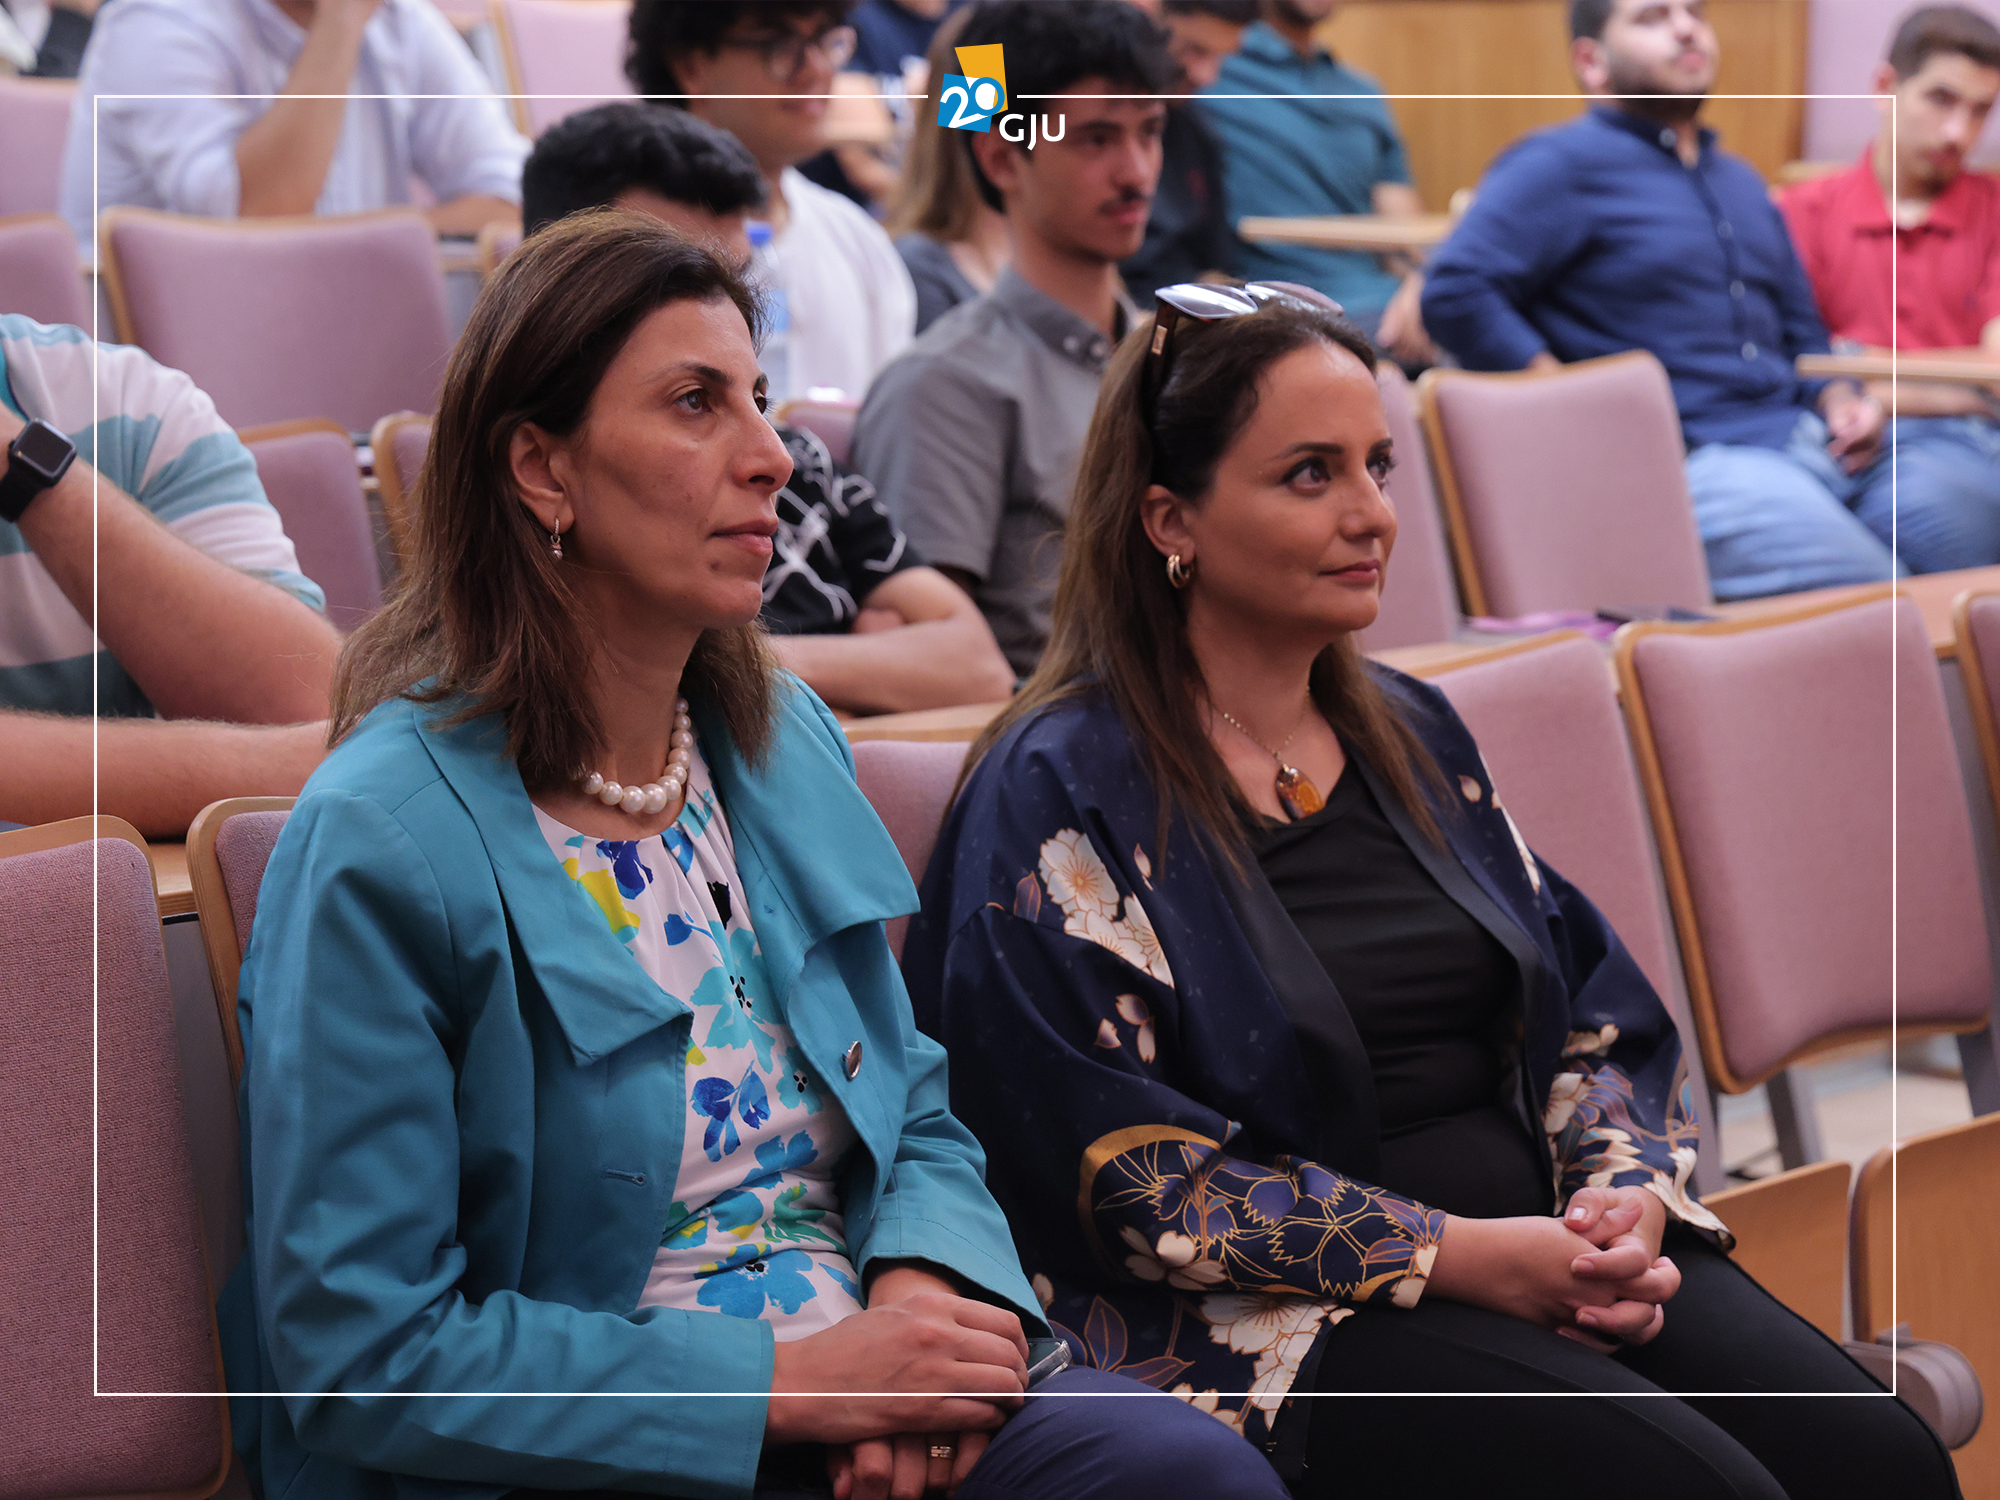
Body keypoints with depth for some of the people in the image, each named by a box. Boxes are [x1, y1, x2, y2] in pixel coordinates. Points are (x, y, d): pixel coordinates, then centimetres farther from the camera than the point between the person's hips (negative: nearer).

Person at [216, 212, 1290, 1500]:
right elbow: (363, 1353, -14)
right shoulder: (385, 841, -12)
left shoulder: (790, 744, 10)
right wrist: (794, 1380, -17)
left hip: (853, 1376, 7)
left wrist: (924, 1291, -6)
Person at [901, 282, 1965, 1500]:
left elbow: (1594, 1007, 18)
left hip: (1533, 1251, 7)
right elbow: (1118, 1169, -11)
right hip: (1278, 1322, -6)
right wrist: (1456, 1256, -15)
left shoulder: (1413, 735, 18)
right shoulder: (1060, 794, -4)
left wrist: (1624, 1195, -4)